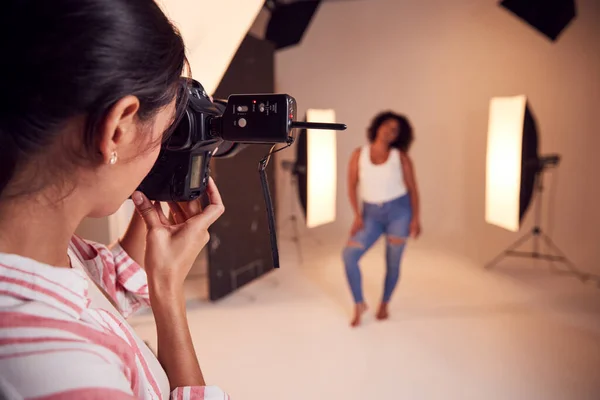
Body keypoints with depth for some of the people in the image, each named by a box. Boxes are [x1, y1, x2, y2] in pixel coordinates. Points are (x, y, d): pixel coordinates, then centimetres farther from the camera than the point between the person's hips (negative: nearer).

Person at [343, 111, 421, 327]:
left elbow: (412, 188, 0)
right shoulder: (359, 154, 0)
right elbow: (352, 186, 0)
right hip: (371, 214, 1)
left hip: (399, 211, -1)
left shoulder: (401, 156, -3)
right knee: (349, 254, -12)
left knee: (393, 261, 6)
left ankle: (384, 304, 30)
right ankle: (359, 303, 7)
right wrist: (357, 215, -8)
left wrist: (416, 218, -6)